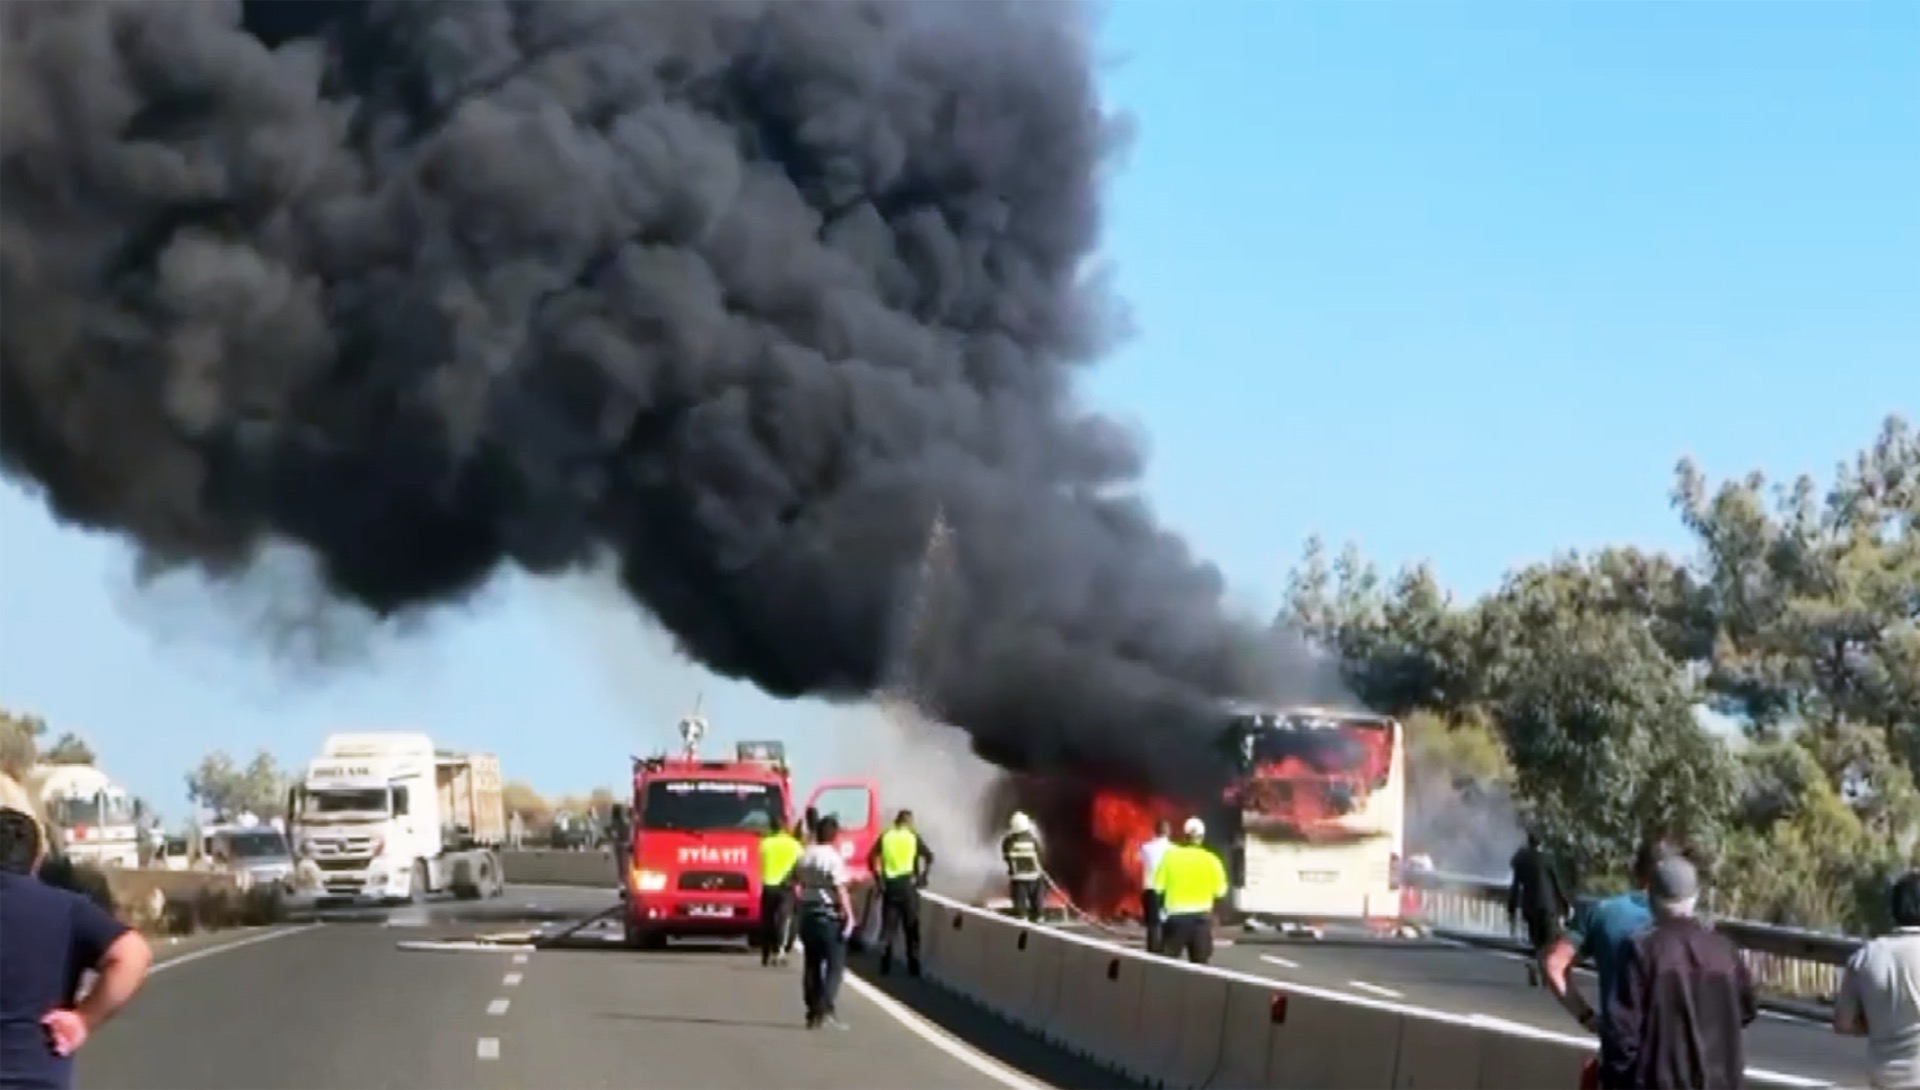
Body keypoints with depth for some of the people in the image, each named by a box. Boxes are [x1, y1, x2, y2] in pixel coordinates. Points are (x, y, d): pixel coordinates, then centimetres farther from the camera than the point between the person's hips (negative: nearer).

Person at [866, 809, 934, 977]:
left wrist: (879, 879, 5)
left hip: (889, 884, 2)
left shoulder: (885, 837, 7)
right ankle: (913, 967, 4)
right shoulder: (913, 837, 2)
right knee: (911, 927, 5)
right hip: (907, 884, -2)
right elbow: (929, 857, -7)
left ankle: (885, 966, 2)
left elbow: (871, 858, 0)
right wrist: (922, 878, 1)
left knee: (888, 926, 7)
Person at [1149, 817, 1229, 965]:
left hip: (1176, 916, -1)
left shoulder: (1171, 855, -4)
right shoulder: (1210, 860, -3)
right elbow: (1220, 891, -1)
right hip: (1201, 916, 1)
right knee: (1199, 965, 7)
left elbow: (1158, 886, -3)